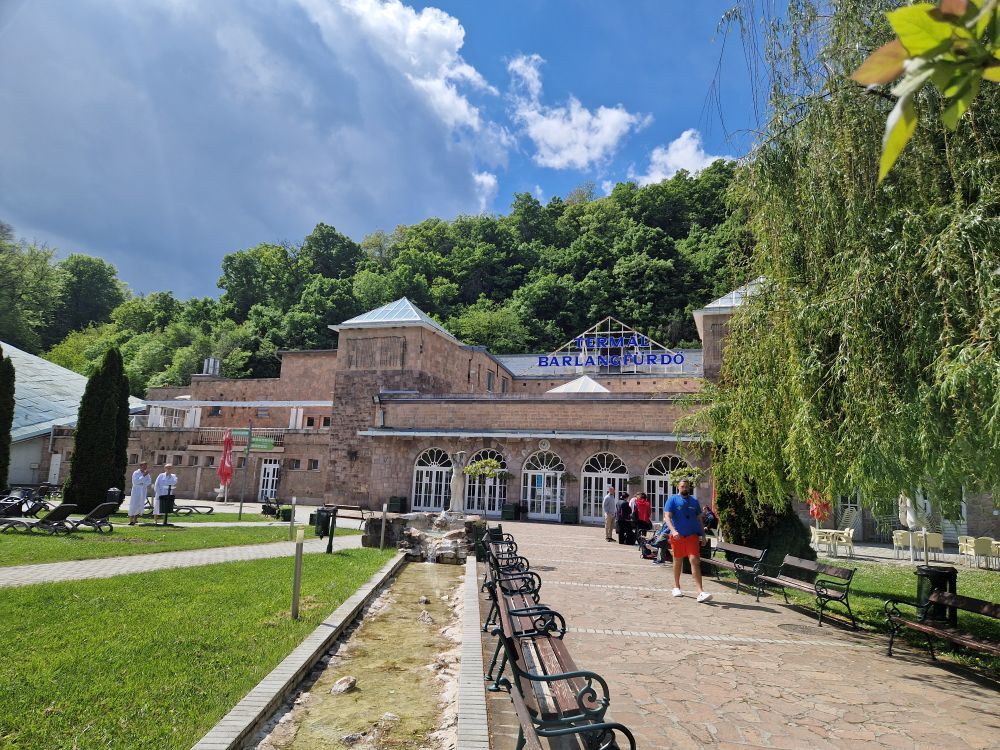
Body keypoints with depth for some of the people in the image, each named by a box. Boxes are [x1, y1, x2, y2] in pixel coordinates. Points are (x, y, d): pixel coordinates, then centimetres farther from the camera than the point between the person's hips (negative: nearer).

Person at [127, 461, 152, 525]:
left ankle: (135, 519, 17)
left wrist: (143, 483, -16)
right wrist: (143, 476, -22)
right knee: (133, 505, -6)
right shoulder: (136, 473, -6)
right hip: (136, 491, -5)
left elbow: (149, 481, 1)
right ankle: (131, 520, -4)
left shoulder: (147, 474, 9)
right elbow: (136, 481, -18)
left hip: (143, 491, 5)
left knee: (140, 506, 5)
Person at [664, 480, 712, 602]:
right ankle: (676, 587, 26)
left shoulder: (694, 501, 13)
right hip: (677, 536, -2)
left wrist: (703, 535, 13)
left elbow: (699, 519, 19)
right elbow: (667, 516, -7)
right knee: (678, 561, 10)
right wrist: (673, 531, -22)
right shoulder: (672, 499, 1)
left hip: (692, 535, 2)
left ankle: (700, 592, -14)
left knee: (695, 561, -10)